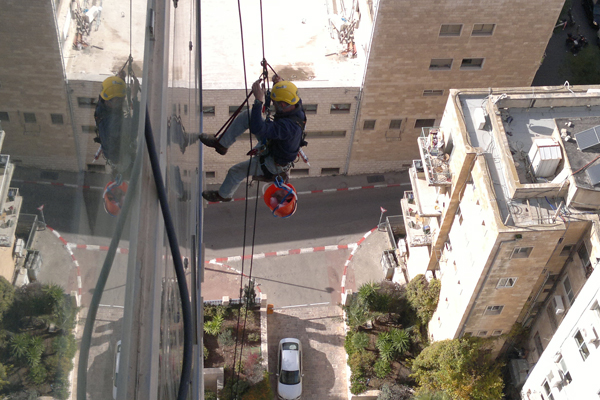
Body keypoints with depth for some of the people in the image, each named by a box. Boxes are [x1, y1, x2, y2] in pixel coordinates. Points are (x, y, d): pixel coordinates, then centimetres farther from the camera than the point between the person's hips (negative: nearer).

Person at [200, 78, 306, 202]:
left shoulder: (288, 125, -45)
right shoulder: (296, 106, -19)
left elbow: (258, 129, -52)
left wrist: (259, 100, -52)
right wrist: (279, 83, -11)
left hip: (274, 164, -8)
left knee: (236, 171, 7)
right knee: (246, 115, -1)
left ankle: (224, 194, 41)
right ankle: (221, 143, 17)